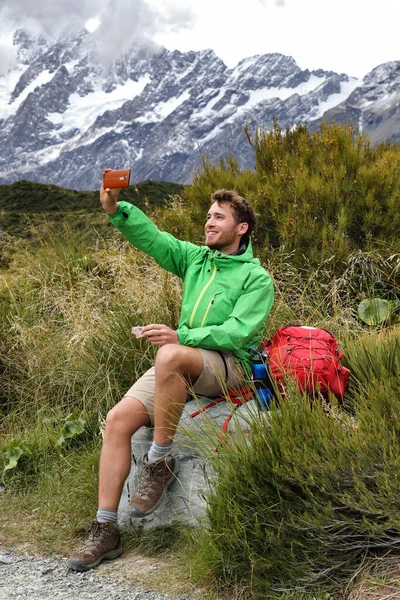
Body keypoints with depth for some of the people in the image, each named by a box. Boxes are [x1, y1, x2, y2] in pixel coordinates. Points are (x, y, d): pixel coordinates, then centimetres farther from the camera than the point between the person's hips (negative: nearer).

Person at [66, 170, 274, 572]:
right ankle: (105, 531, -9)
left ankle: (160, 462, -21)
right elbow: (150, 237, 6)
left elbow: (237, 332, -15)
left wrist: (181, 336, -25)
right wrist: (115, 209, -11)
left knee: (170, 356, -38)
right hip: (182, 366, 6)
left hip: (229, 366, -6)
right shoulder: (195, 259, 16)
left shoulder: (256, 278, -1)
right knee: (118, 420, -14)